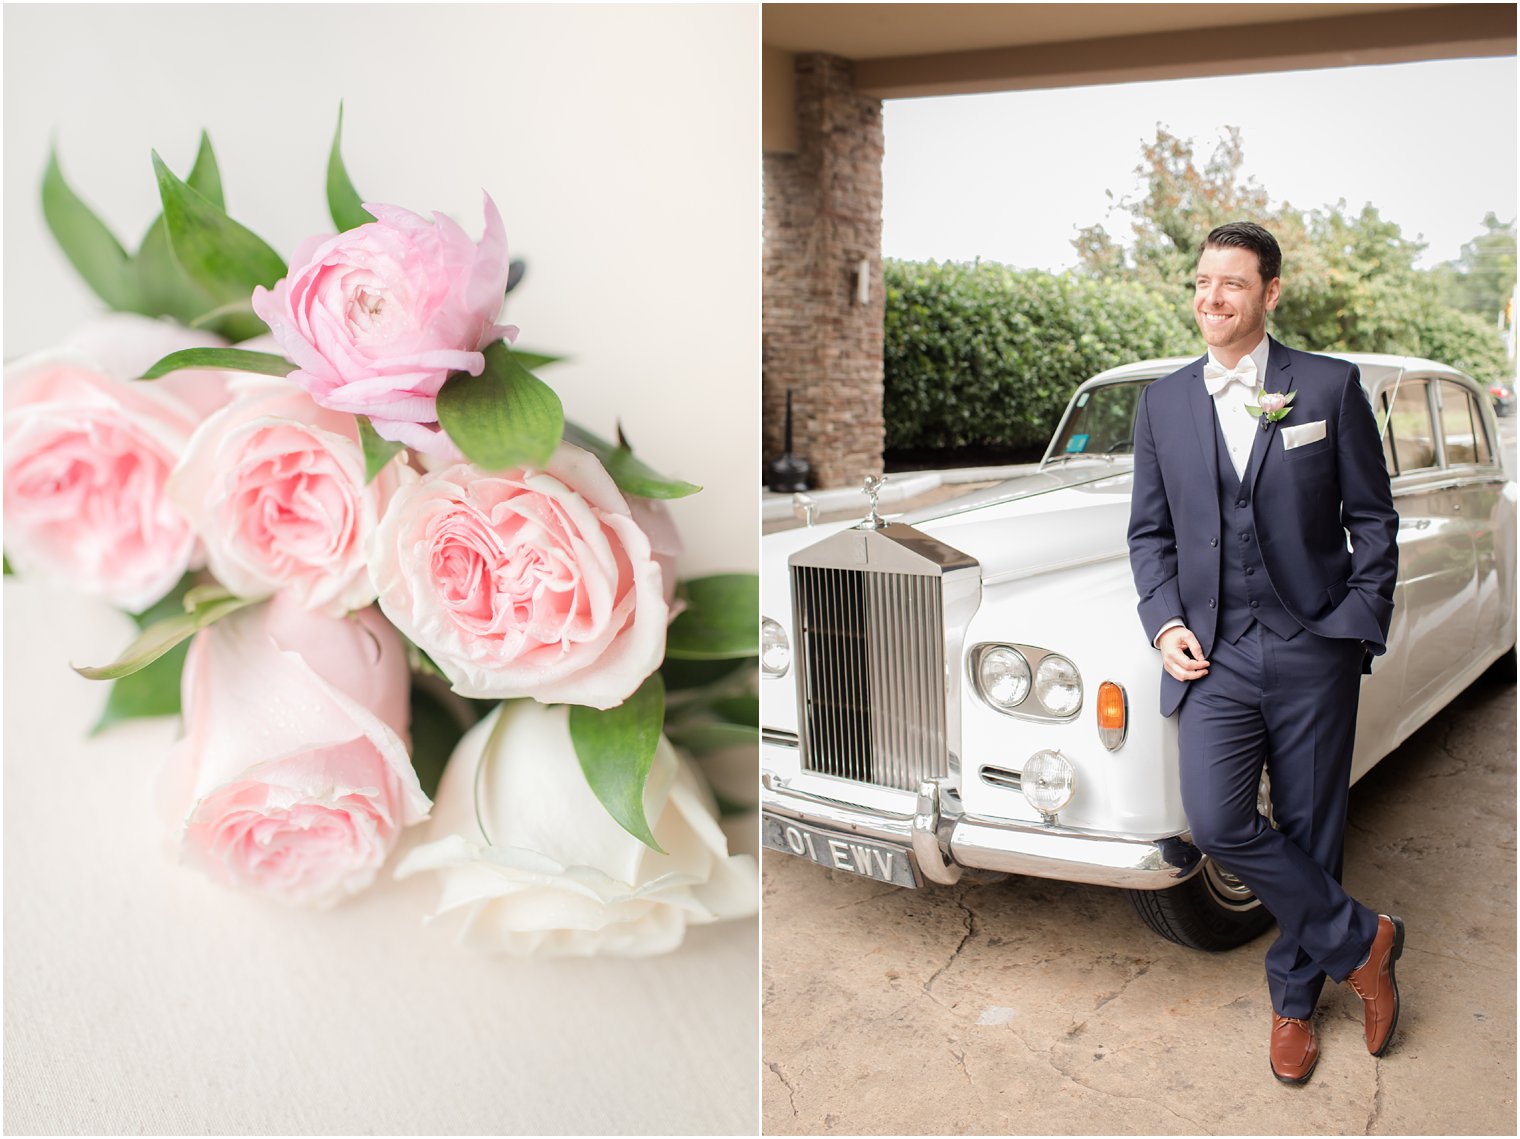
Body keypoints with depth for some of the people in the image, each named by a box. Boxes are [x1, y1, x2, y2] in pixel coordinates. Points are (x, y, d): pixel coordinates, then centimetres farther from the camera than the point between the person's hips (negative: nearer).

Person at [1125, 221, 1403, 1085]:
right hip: (1215, 656, 1)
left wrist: (1360, 624, -5)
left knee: (1309, 834, 8)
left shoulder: (1331, 386, -1)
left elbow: (1374, 519, 4)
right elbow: (1150, 530, 10)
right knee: (1217, 822, -14)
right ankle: (1360, 941, 10)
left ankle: (1295, 998, 30)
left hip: (1313, 654, -1)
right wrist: (1165, 621, -3)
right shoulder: (1163, 403, 6)